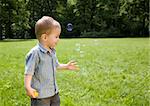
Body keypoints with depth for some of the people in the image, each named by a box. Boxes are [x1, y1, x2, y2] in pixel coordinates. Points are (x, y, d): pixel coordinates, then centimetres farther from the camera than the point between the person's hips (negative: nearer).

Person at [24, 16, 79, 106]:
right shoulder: (35, 53, -20)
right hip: (40, 94, -8)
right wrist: (28, 87, -29)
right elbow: (28, 71, -21)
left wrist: (66, 66, 18)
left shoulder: (52, 51, 7)